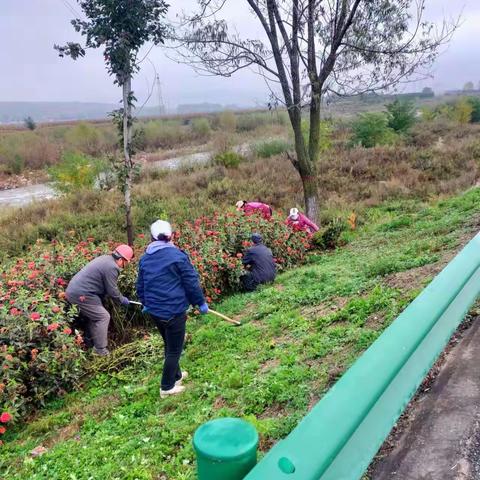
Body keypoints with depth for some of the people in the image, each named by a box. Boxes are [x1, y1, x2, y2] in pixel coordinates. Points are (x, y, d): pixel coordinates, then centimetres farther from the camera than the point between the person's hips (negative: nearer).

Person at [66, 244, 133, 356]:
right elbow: (112, 291, -12)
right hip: (81, 294, -10)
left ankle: (89, 342, 38)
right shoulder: (111, 267, -17)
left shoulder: (105, 258, 13)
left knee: (93, 315, 24)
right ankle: (100, 350, -1)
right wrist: (122, 300, 5)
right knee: (103, 317, -4)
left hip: (73, 290, 10)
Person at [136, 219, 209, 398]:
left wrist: (146, 303, 32)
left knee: (169, 345, 24)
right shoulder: (177, 255, -13)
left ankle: (176, 375, 40)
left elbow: (140, 285, 15)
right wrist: (201, 302, 1)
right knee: (174, 348, 7)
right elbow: (191, 282, -11)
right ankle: (167, 387, 15)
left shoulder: (145, 258, 5)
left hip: (155, 310, 6)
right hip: (174, 310, -6)